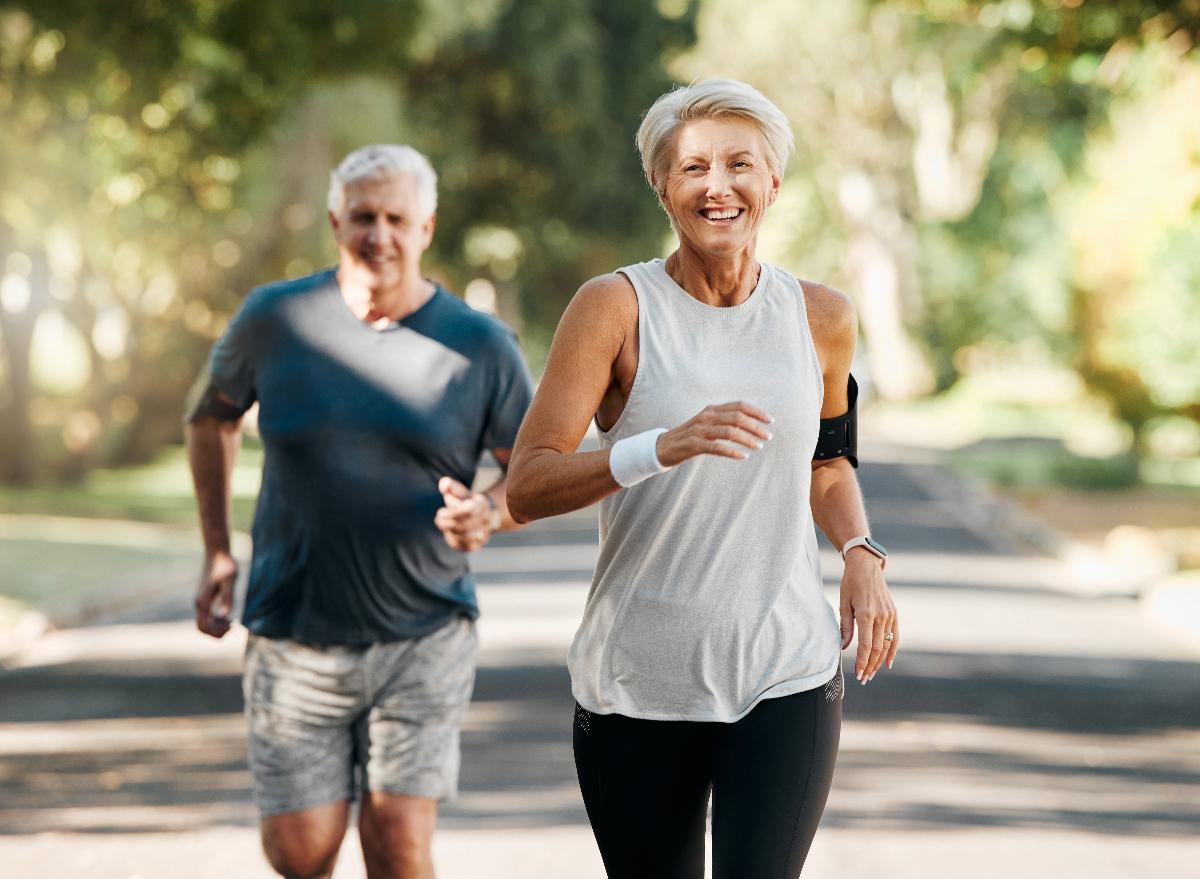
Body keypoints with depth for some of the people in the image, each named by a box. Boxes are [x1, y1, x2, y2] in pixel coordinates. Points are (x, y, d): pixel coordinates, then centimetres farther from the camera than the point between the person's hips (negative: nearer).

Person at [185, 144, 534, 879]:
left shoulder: (480, 345, -3)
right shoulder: (276, 319, -1)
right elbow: (212, 414, 17)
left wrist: (491, 514, -18)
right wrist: (218, 552, 12)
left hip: (424, 635, -1)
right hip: (297, 638, 1)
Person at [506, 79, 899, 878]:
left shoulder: (821, 319, 4)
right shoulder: (616, 308, -7)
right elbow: (525, 489, -15)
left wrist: (862, 554, 3)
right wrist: (663, 447, -30)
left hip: (788, 679, 1)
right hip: (638, 684, -1)